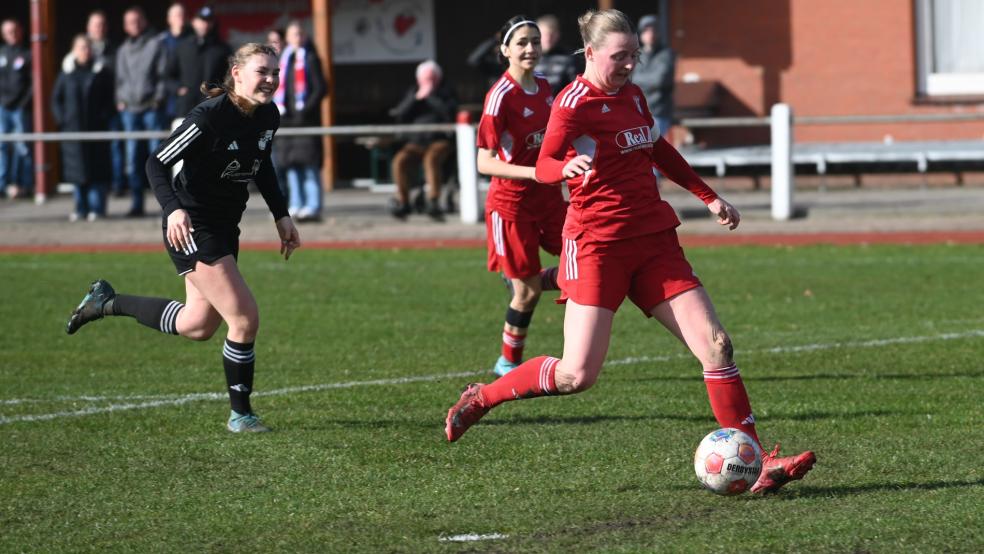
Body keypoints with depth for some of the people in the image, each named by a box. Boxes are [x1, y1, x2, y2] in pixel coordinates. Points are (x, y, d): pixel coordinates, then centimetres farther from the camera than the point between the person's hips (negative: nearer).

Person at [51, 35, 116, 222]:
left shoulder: (102, 72, 2)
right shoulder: (67, 73, 8)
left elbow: (110, 99, 3)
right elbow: (56, 99, 12)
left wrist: (104, 118, -9)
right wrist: (61, 119, 0)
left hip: (96, 128, -2)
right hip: (72, 128, 2)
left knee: (97, 170, -3)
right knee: (77, 169, 3)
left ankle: (97, 208, 1)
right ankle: (81, 208, 10)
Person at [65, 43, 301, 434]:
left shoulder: (268, 117, 0)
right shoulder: (210, 116, -23)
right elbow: (157, 163, -19)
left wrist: (281, 216, 14)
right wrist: (174, 209, -34)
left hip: (225, 226, 9)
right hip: (191, 227, -9)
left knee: (198, 327, 17)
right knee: (245, 319, -14)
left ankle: (106, 302, 32)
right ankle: (240, 414, 2)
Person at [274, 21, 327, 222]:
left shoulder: (310, 58, -2)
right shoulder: (284, 59, 15)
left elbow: (320, 88, -5)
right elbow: (278, 86, 20)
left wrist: (306, 108, -14)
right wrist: (279, 108, 4)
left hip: (306, 117, -6)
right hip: (288, 118, 6)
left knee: (309, 163, -10)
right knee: (291, 163, 7)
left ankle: (313, 206, -12)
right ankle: (296, 205, 13)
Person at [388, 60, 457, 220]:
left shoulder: (446, 93, 6)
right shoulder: (412, 93, 16)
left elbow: (449, 114, -12)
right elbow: (400, 116, 6)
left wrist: (430, 96, -9)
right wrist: (416, 98, -4)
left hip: (439, 141, -3)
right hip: (416, 142, 3)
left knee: (431, 158, -37)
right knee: (400, 160, -26)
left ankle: (433, 201, -38)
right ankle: (402, 202, -16)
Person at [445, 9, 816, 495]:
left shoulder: (631, 95, 13)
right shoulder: (574, 102, -9)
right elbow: (544, 164, -19)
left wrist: (708, 197, 29)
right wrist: (568, 167, -42)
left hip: (653, 242, 7)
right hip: (597, 244, -7)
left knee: (716, 345, -7)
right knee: (577, 375, -11)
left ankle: (755, 463, -6)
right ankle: (481, 398, 13)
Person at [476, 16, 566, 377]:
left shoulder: (544, 87, 3)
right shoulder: (501, 96, -18)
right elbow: (485, 163, -23)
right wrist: (533, 172, -33)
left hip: (547, 196, 7)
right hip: (512, 203, -7)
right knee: (528, 292, -1)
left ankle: (523, 282, 21)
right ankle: (508, 362, 20)